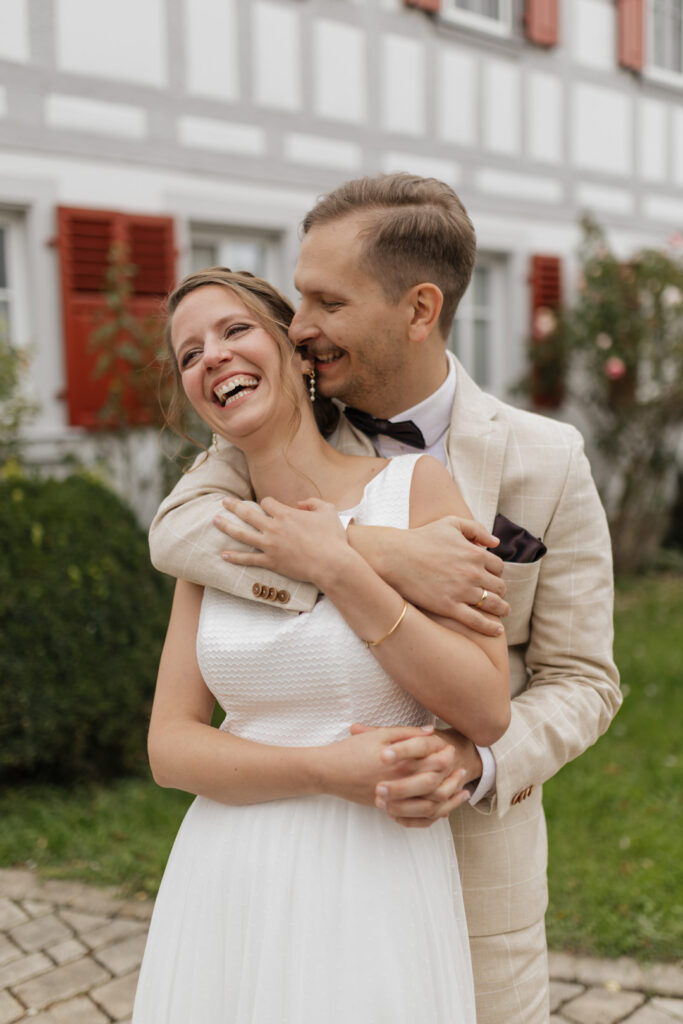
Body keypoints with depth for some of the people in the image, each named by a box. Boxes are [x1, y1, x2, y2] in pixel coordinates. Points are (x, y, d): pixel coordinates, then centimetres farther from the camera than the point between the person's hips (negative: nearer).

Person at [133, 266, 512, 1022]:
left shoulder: (415, 486, -7)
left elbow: (487, 713, -11)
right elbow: (170, 746, -1)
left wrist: (336, 570, -16)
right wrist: (329, 768, -16)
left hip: (374, 884, -3)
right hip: (227, 893, 4)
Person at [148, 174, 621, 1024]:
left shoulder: (547, 463, -11)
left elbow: (580, 681, -7)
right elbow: (177, 529, -23)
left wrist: (476, 760, -27)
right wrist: (378, 555, -35)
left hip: (471, 851, -1)